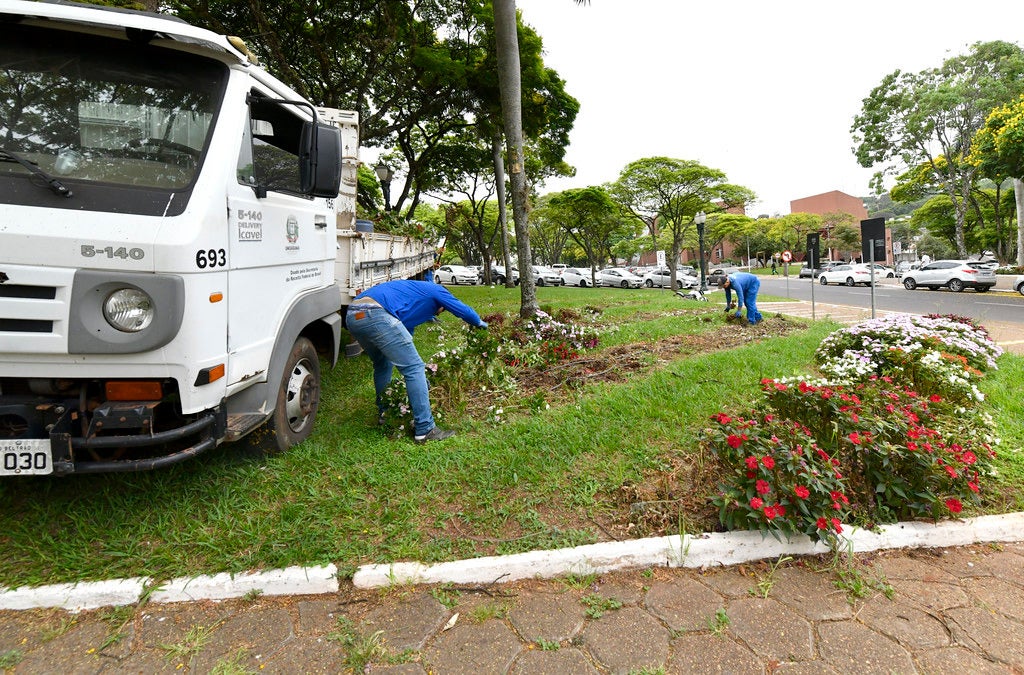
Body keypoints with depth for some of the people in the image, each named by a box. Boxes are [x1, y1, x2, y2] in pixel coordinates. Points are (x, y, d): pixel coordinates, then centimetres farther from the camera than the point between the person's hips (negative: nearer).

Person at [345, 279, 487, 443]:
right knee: (415, 368, -2)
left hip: (352, 316, 9)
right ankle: (425, 430, 1)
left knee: (382, 364, 31)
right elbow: (464, 311, 17)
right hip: (375, 314, -9)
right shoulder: (435, 290, 18)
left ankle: (384, 413, 42)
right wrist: (480, 323, 39)